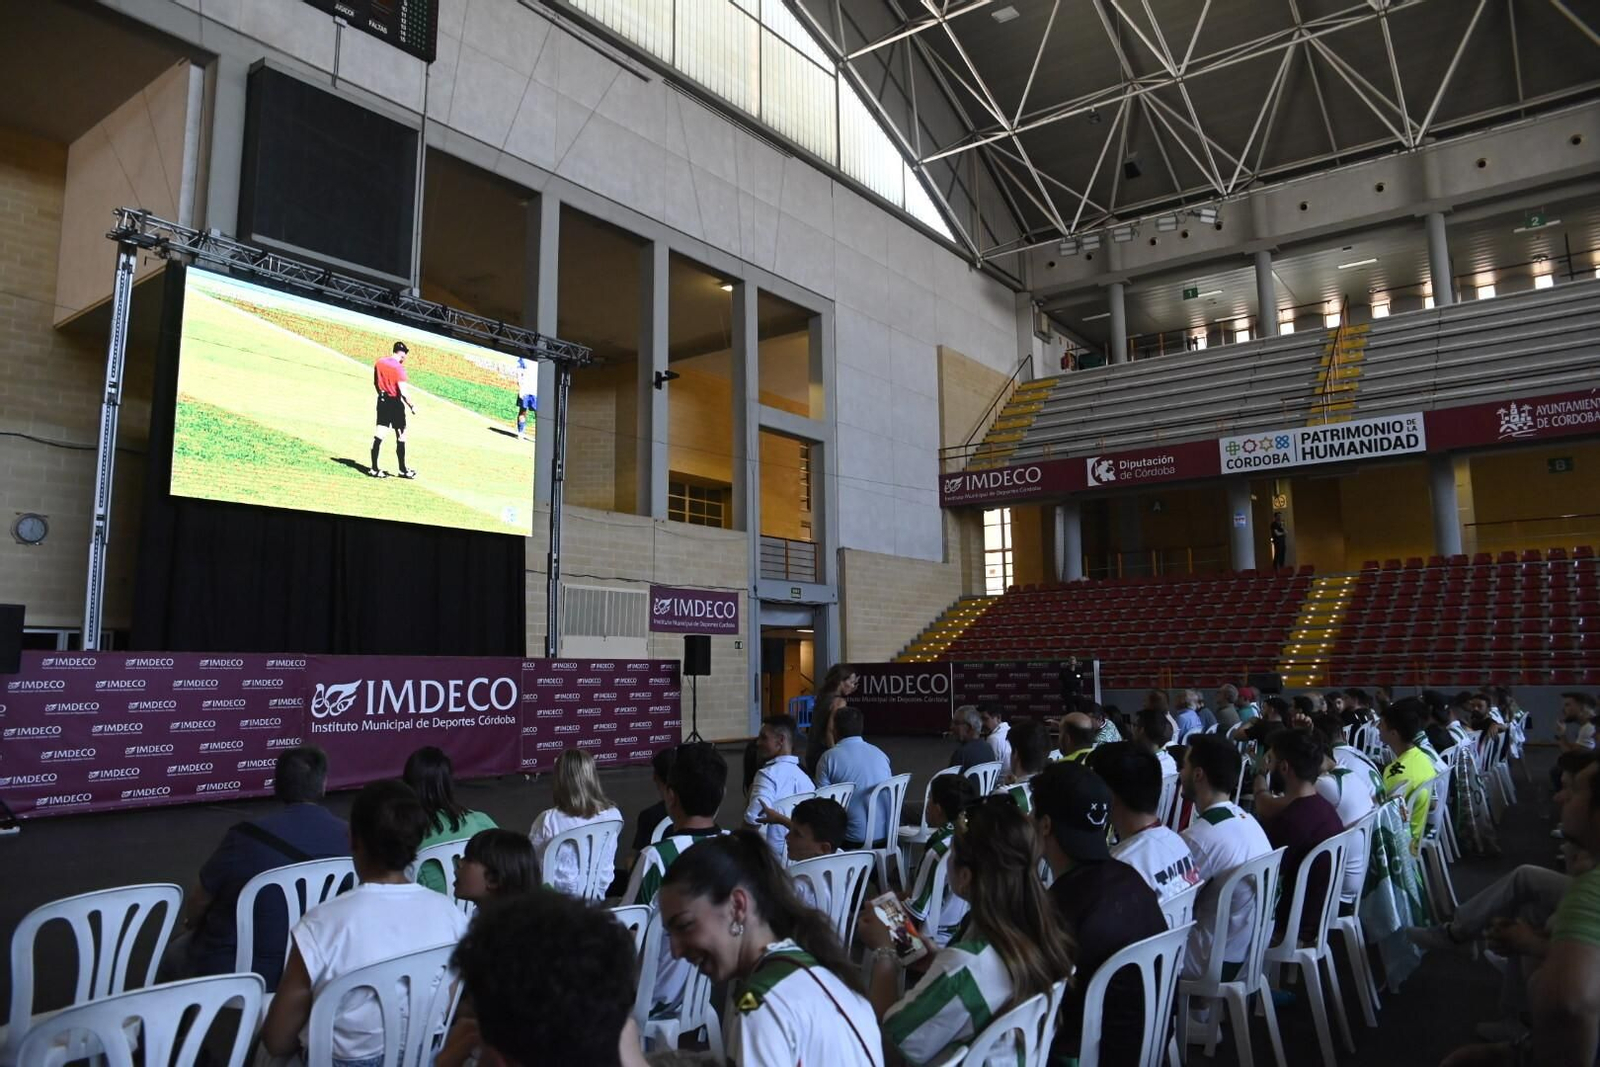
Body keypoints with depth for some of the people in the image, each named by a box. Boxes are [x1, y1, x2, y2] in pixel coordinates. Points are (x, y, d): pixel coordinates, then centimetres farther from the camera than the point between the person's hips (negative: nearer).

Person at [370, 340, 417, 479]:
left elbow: (375, 383, 14)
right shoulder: (399, 367, -18)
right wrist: (412, 406, -10)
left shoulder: (379, 363, 3)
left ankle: (374, 468, 8)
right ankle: (403, 470, 13)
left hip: (382, 401, 6)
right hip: (395, 403, -6)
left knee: (378, 435, 7)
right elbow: (403, 391, -22)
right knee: (401, 436, 6)